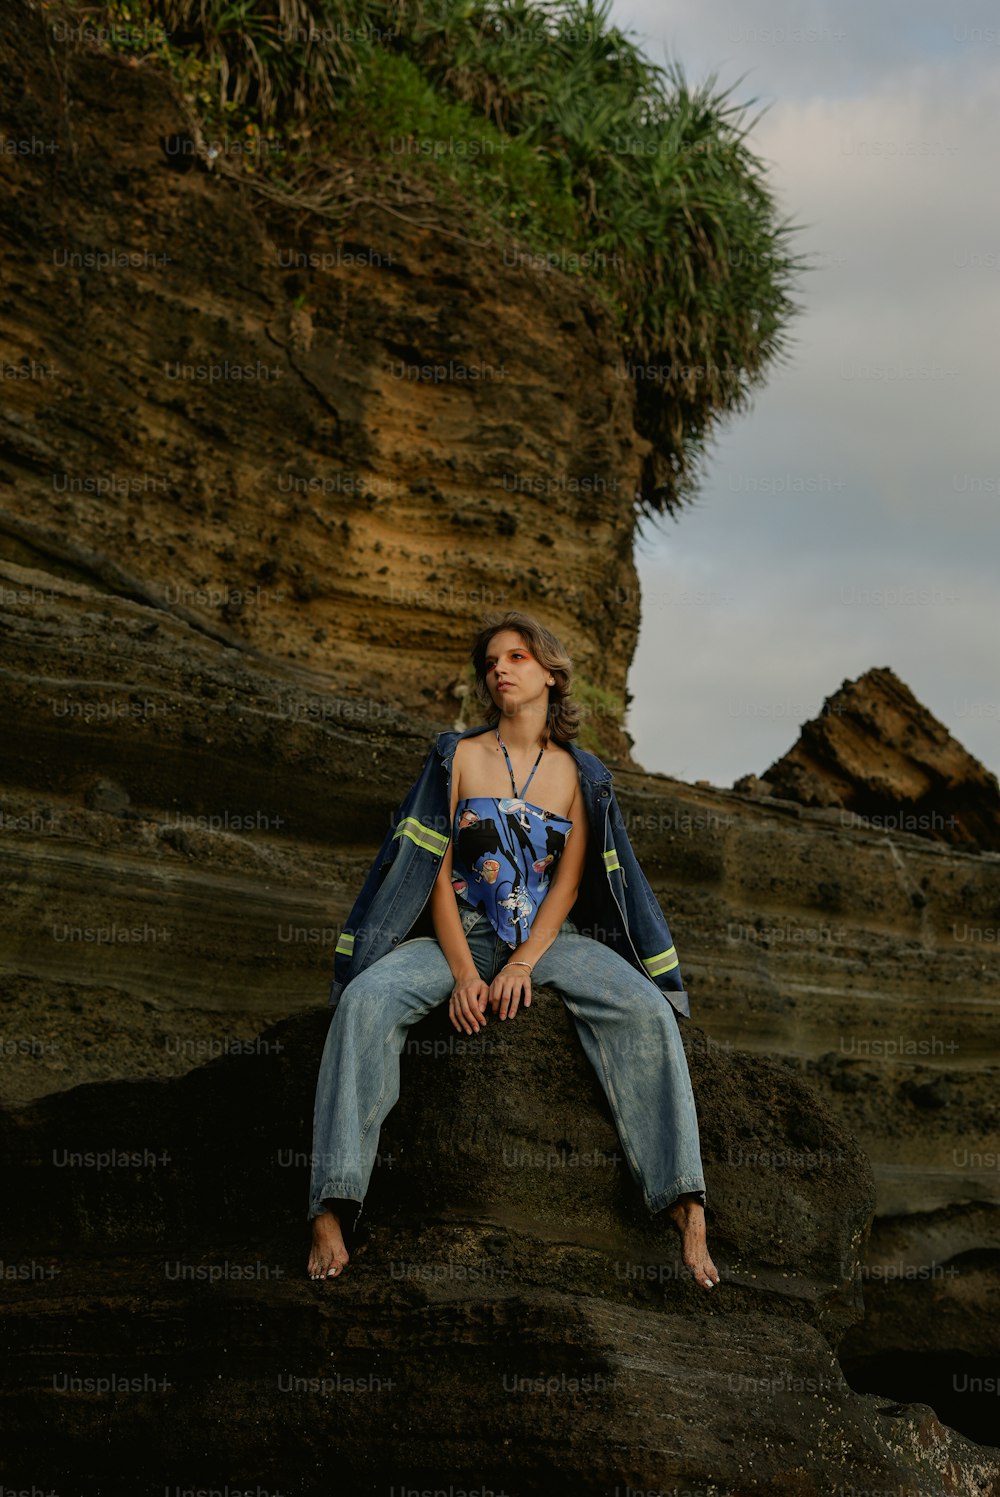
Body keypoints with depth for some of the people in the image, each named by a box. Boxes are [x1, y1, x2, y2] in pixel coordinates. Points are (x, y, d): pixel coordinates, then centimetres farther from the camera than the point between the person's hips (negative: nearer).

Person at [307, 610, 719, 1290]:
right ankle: (332, 1211, -33)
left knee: (646, 1009, -28)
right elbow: (440, 874, 0)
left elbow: (567, 884, 2)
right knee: (365, 998, -30)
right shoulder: (459, 756, 6)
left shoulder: (579, 773, 8)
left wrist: (523, 965, -15)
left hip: (549, 936, 0)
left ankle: (686, 1208, -27)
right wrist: (463, 974, -14)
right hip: (461, 933, 0)